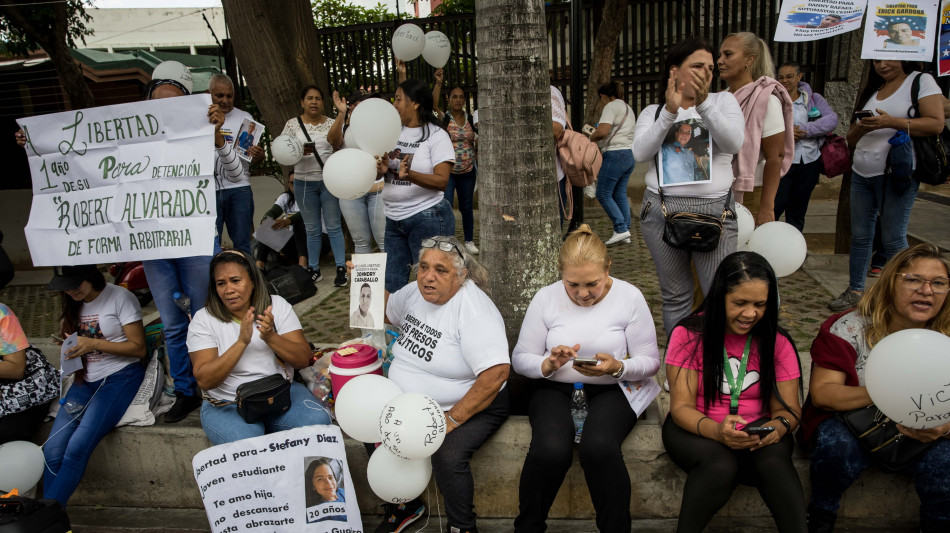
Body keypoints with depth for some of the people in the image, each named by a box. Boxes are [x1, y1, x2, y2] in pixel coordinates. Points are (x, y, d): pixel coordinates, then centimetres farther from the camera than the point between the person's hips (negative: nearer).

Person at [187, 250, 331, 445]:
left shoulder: (277, 305, 2)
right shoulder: (204, 319, -4)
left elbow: (304, 360, -4)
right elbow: (205, 381, -14)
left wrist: (271, 337, -22)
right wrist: (242, 342, -24)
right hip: (227, 405, -2)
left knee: (318, 421, -24)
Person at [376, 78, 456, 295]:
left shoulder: (436, 136, -7)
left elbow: (442, 181, -16)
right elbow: (378, 170, 13)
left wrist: (409, 174, -30)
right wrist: (382, 169, -11)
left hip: (427, 217, -6)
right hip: (394, 219, 6)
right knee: (392, 284, 11)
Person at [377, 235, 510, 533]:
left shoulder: (473, 309, -23)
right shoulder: (415, 292, 1)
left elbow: (497, 374, -29)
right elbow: (388, 311, 24)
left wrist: (453, 420, -25)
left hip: (472, 406, -7)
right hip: (410, 401, 8)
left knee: (448, 457, -30)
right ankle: (405, 507, 18)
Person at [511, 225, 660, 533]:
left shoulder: (630, 297, -4)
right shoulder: (546, 298, -1)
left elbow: (650, 362, -1)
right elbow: (520, 359, 3)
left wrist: (617, 367, -22)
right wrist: (549, 364, -19)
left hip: (611, 390, -1)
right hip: (556, 389, 1)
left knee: (599, 447, -34)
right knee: (550, 450, -30)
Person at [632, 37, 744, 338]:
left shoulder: (722, 101, 10)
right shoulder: (654, 112, 11)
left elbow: (733, 143, -9)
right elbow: (640, 153, -8)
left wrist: (703, 103, -20)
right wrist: (669, 113, -18)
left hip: (715, 211, -1)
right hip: (662, 211, 1)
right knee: (675, 296, 11)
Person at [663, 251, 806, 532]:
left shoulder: (777, 341, -2)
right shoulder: (690, 334, -11)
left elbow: (788, 408, -3)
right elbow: (681, 407, -12)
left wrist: (779, 426, -28)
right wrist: (716, 430, -34)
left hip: (757, 429, 2)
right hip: (697, 428, -2)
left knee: (774, 461, -32)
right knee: (720, 466, -33)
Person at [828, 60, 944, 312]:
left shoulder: (921, 81, 1)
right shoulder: (871, 90, 18)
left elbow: (936, 124, -12)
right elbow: (852, 139, 17)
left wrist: (891, 122, -22)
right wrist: (861, 128, -6)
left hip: (897, 175, -6)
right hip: (861, 174, 6)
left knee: (893, 239, -5)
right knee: (859, 236, 8)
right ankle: (855, 291, 16)